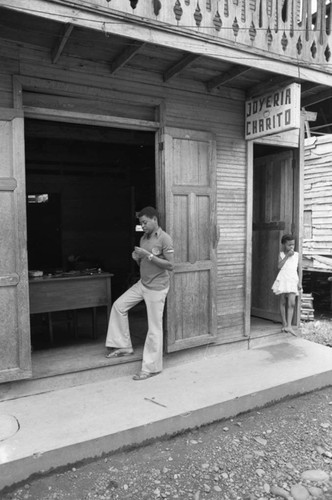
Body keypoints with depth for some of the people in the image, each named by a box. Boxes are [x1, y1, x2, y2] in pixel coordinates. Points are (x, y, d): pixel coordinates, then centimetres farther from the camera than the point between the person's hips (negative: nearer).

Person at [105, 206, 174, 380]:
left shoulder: (164, 238, -14)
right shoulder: (143, 238, 9)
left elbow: (170, 265, -20)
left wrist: (148, 255, -24)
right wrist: (137, 258, -7)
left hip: (156, 287, -8)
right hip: (142, 283, 8)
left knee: (154, 328, -1)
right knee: (119, 305, 6)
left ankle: (151, 367, 10)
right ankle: (124, 346, 17)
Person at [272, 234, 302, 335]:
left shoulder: (296, 255, 9)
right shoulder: (281, 254, 3)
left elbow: (298, 269, 13)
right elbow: (279, 266, -12)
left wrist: (299, 282, 8)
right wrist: (287, 256, -14)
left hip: (293, 281, 1)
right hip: (283, 280, -1)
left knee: (291, 303, -10)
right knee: (283, 303, 5)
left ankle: (289, 326, -13)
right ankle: (284, 324, 16)